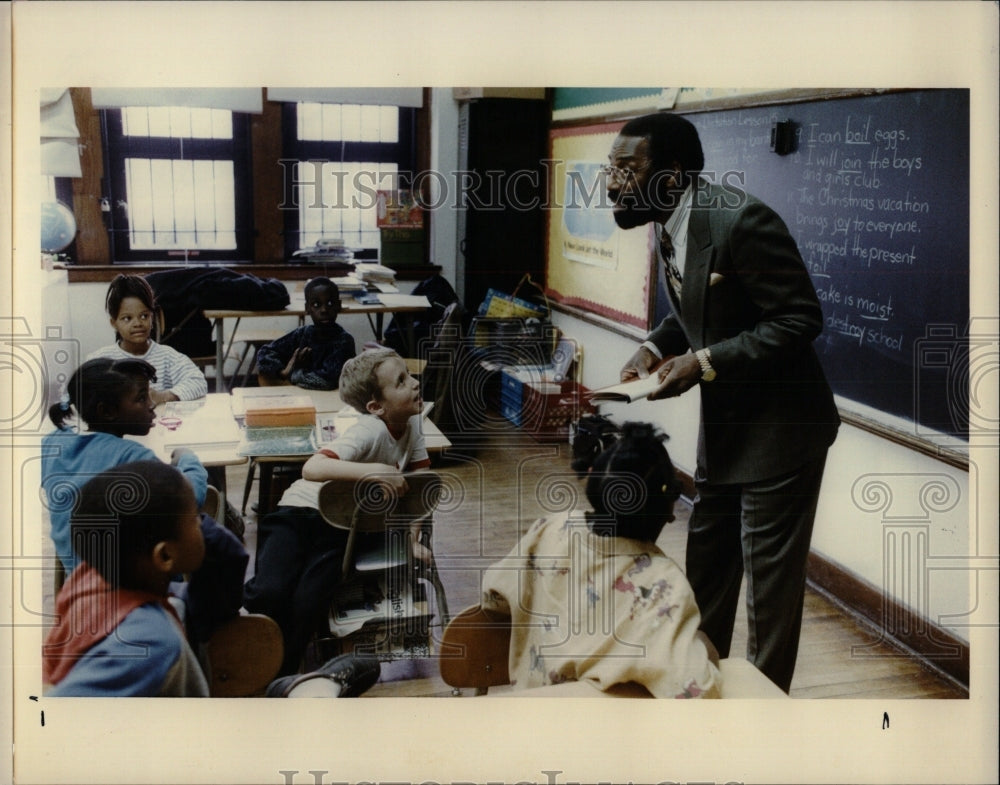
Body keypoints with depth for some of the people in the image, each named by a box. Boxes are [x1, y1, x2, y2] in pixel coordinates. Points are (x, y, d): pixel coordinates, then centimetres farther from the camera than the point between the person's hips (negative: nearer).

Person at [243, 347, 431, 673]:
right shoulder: (372, 431, -22)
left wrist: (413, 538, -1)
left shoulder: (411, 423, 0)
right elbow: (312, 468, -36)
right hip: (302, 510, -5)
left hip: (341, 526, 5)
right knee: (270, 593, -29)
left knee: (309, 604, -21)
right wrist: (373, 471, -44)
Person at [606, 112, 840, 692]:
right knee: (707, 566, 20)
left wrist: (705, 362, -26)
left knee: (771, 577, 3)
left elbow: (801, 318, -23)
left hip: (779, 425, -9)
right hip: (723, 424, 9)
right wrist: (657, 346, -3)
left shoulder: (741, 220, -24)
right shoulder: (669, 226, 2)